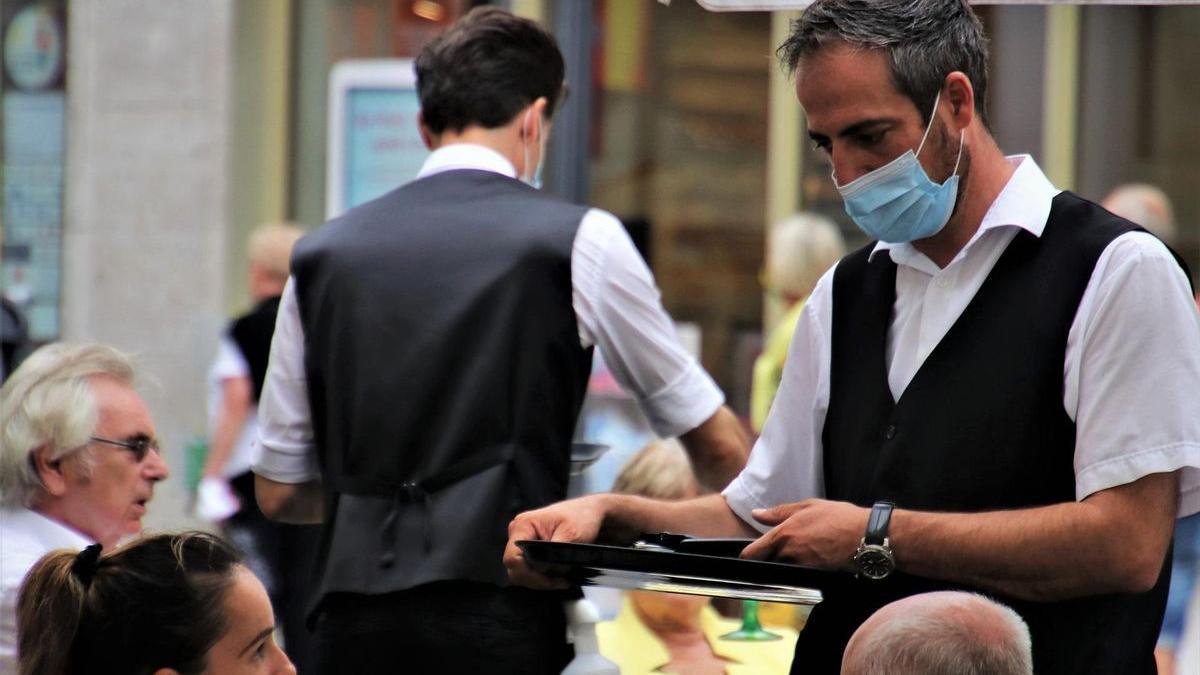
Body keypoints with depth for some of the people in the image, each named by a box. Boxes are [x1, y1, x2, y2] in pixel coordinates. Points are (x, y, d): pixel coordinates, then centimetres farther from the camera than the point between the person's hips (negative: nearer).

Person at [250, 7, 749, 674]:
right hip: (498, 618, -3)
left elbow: (278, 493, 16)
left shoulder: (323, 254, 12)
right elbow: (718, 446, 13)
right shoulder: (579, 240, 3)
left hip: (353, 619, 3)